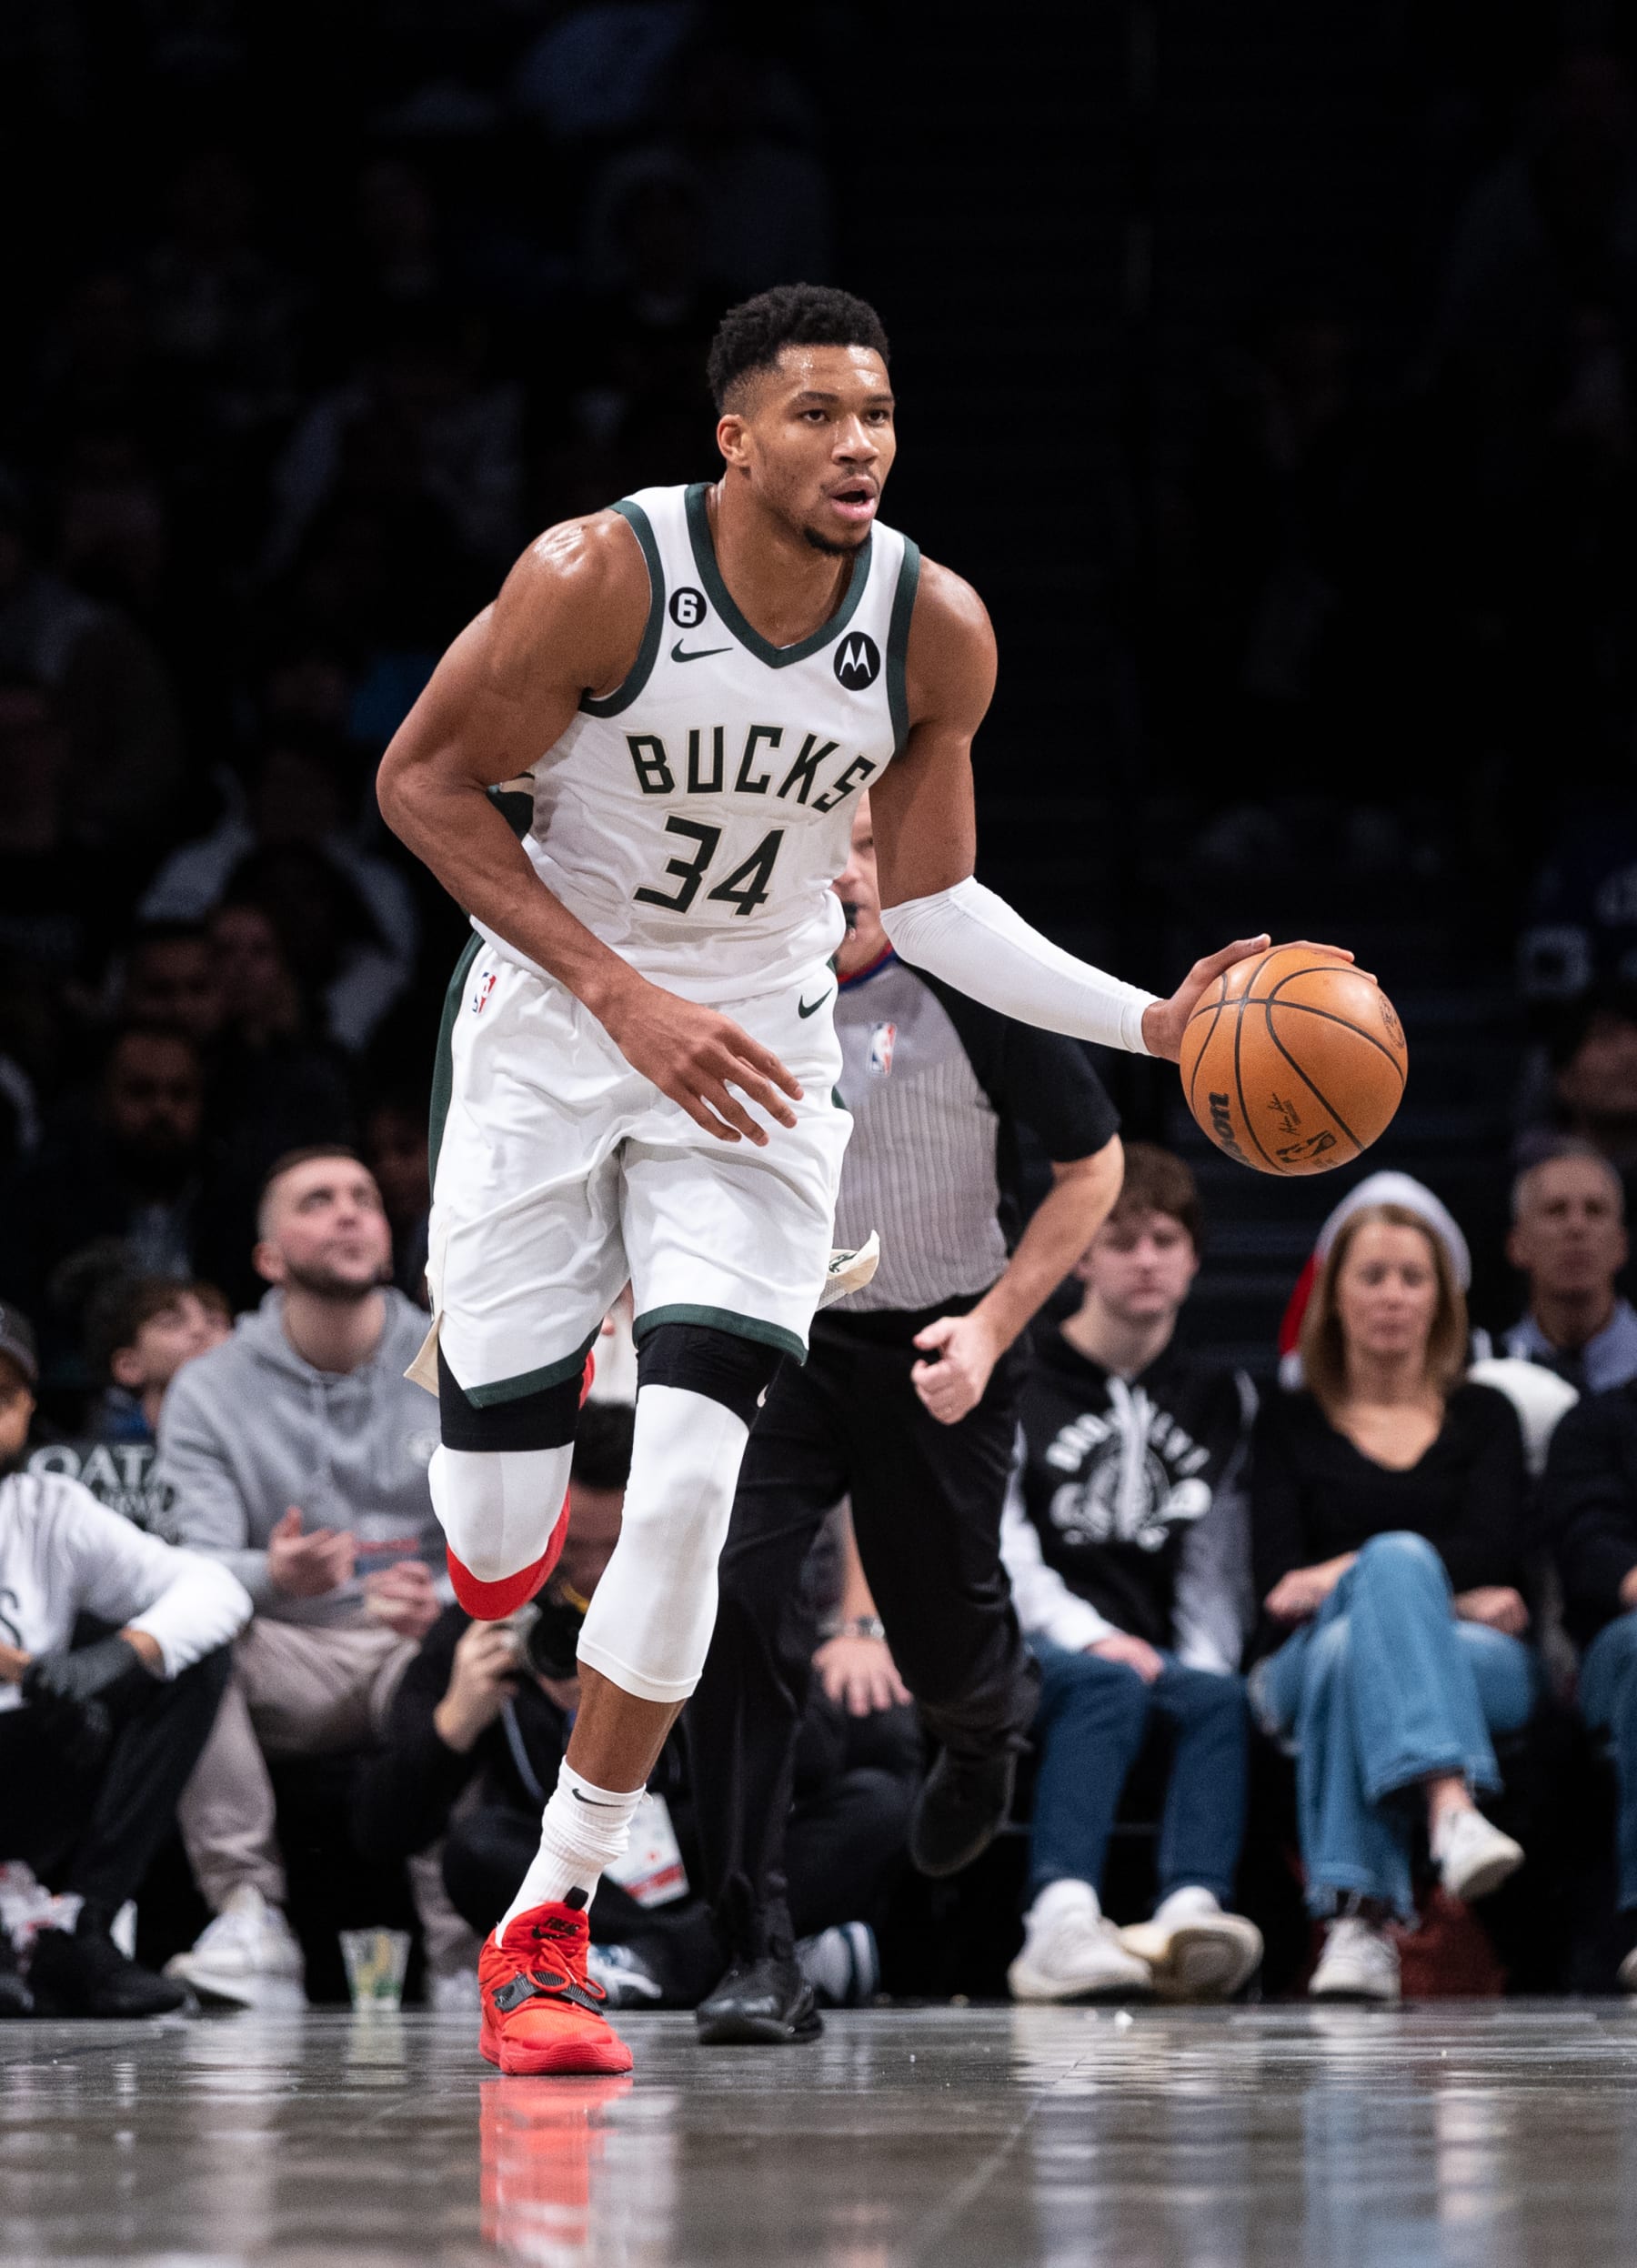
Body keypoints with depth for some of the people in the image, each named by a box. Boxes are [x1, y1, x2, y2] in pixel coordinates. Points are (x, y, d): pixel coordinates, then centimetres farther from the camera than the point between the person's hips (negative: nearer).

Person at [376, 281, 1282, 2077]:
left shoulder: (936, 631, -10)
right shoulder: (601, 576, -20)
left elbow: (927, 901, 3)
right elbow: (422, 783, -11)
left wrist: (1152, 1023, -8)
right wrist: (629, 999, -20)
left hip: (756, 1063, 2)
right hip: (551, 1033, -1)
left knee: (687, 1489, -16)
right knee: (497, 1549, -1)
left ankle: (550, 1923, -5)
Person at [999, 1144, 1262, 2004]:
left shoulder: (1221, 1399, 21)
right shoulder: (1018, 1379, 9)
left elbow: (1217, 1563, 17)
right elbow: (997, 1544, -1)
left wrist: (1205, 1658, -2)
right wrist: (1085, 1637, -15)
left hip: (1158, 1659, 3)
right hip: (1023, 1648, -3)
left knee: (1217, 1698, -31)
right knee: (1108, 1685, -36)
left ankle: (1192, 1910, -53)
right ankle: (1061, 1919, -55)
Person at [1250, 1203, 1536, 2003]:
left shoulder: (1484, 1417, 21)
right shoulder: (1289, 1424, 19)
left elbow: (1493, 1549, 2)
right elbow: (1277, 1578, 4)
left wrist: (1345, 1574, -11)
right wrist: (1447, 1595, -10)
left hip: (1484, 1665, 0)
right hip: (1310, 1661, 0)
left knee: (1349, 1653, -38)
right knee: (1398, 1556, -36)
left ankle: (1357, 1920, -57)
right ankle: (1450, 1811, -58)